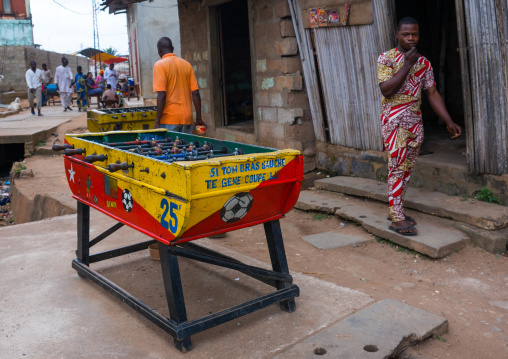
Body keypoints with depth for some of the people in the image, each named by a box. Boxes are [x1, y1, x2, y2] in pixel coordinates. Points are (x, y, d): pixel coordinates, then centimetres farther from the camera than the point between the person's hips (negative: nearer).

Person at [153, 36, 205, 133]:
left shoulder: (160, 65, -5)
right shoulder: (187, 64, 9)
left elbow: (161, 94, -14)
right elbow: (195, 93, 5)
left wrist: (157, 121, -11)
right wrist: (199, 118, 11)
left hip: (169, 118, -5)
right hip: (187, 118, 5)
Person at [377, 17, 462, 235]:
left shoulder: (424, 63, 11)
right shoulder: (386, 58, -5)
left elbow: (432, 94, 9)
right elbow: (386, 90, -17)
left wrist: (449, 121, 1)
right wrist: (407, 65, -17)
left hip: (415, 122, 6)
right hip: (394, 121, -6)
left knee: (407, 169, 8)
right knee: (397, 168, -8)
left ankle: (395, 210, 19)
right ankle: (397, 219, -5)